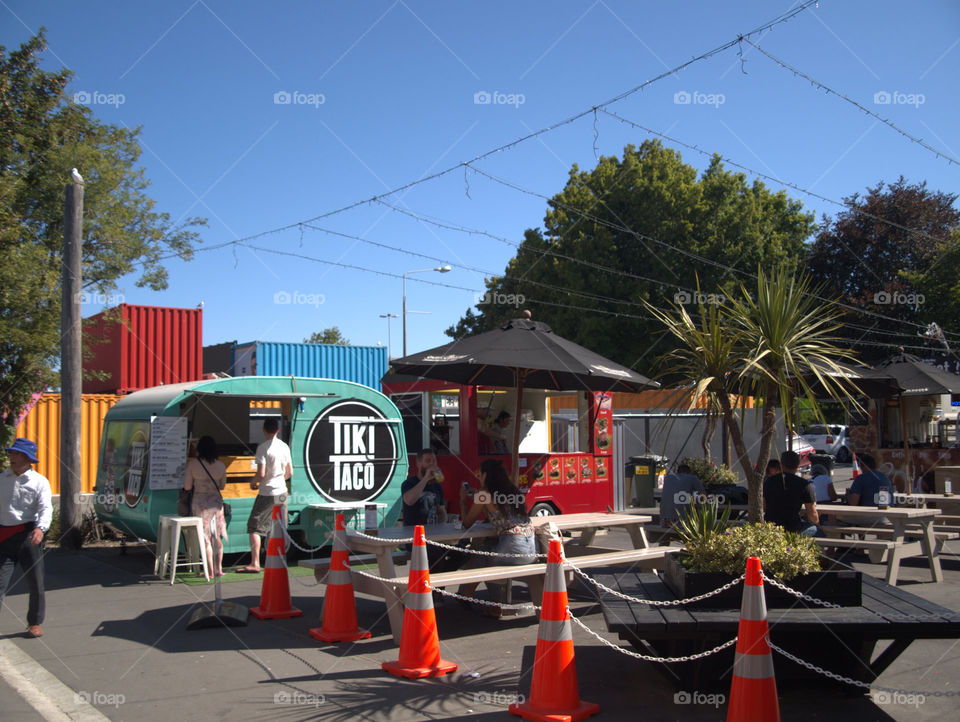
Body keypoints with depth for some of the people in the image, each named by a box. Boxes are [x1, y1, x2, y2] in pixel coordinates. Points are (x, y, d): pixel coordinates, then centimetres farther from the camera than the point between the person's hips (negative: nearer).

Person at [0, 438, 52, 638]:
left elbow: (46, 508, -12)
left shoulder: (39, 481, -1)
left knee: (35, 581, 6)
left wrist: (41, 528, -30)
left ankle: (35, 622, 22)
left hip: (28, 534, -2)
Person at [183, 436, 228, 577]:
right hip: (216, 501, 3)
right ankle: (218, 569, 17)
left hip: (200, 503, -2)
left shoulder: (193, 464, -11)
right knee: (217, 537, 13)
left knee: (205, 538, 5)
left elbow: (187, 487, -6)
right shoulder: (221, 466, -2)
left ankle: (210, 571, 5)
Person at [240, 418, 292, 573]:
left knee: (254, 527, -2)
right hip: (282, 492, 6)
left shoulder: (263, 448, -13)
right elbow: (290, 472, 10)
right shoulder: (284, 447, 5)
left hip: (267, 493, -6)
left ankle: (255, 563, -9)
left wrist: (253, 483, 2)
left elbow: (261, 473, -17)